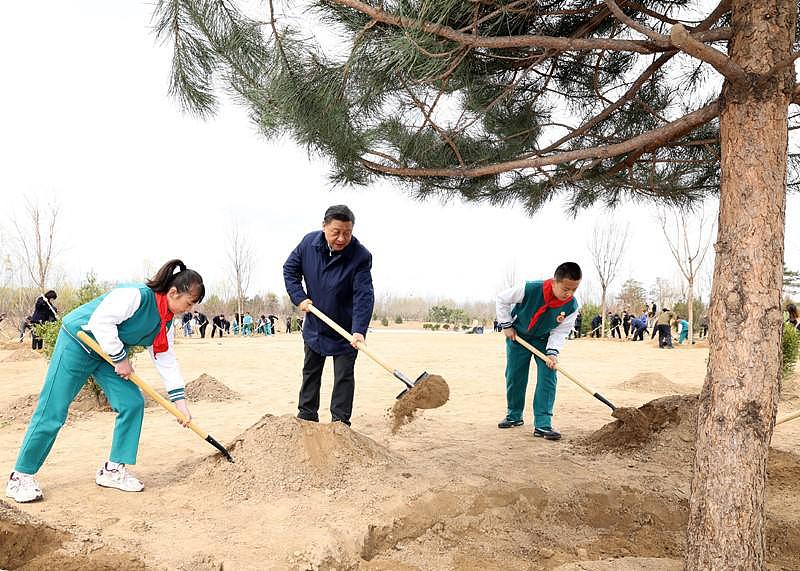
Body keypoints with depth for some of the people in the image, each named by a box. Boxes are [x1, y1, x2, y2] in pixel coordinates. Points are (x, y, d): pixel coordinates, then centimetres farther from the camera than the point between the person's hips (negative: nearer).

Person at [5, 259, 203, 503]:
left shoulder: (166, 321, 0)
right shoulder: (137, 295, -28)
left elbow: (166, 359, 4)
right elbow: (100, 321, -31)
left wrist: (180, 401, 1)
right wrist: (121, 358, -22)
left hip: (110, 353, 8)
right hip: (77, 343, -8)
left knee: (133, 403, -3)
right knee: (52, 413, -5)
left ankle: (113, 470, 8)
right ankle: (21, 477, 10)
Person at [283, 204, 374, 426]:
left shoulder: (361, 256, -25)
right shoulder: (309, 243, -13)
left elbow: (364, 296, -30)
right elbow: (290, 269, 3)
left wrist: (359, 330, -42)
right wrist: (299, 298, -9)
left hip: (345, 331, -4)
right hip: (314, 325, 5)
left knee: (344, 376, 0)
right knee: (310, 372, 18)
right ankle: (306, 416, 33)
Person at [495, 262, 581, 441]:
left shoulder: (572, 306, -24)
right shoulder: (530, 289, -34)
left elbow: (560, 332, -12)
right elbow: (502, 299, -17)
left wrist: (552, 352, -27)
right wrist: (506, 325, -14)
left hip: (544, 340, 1)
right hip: (518, 336, -1)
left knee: (548, 376, -13)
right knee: (514, 377, 3)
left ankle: (542, 424, -12)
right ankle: (514, 416, 23)